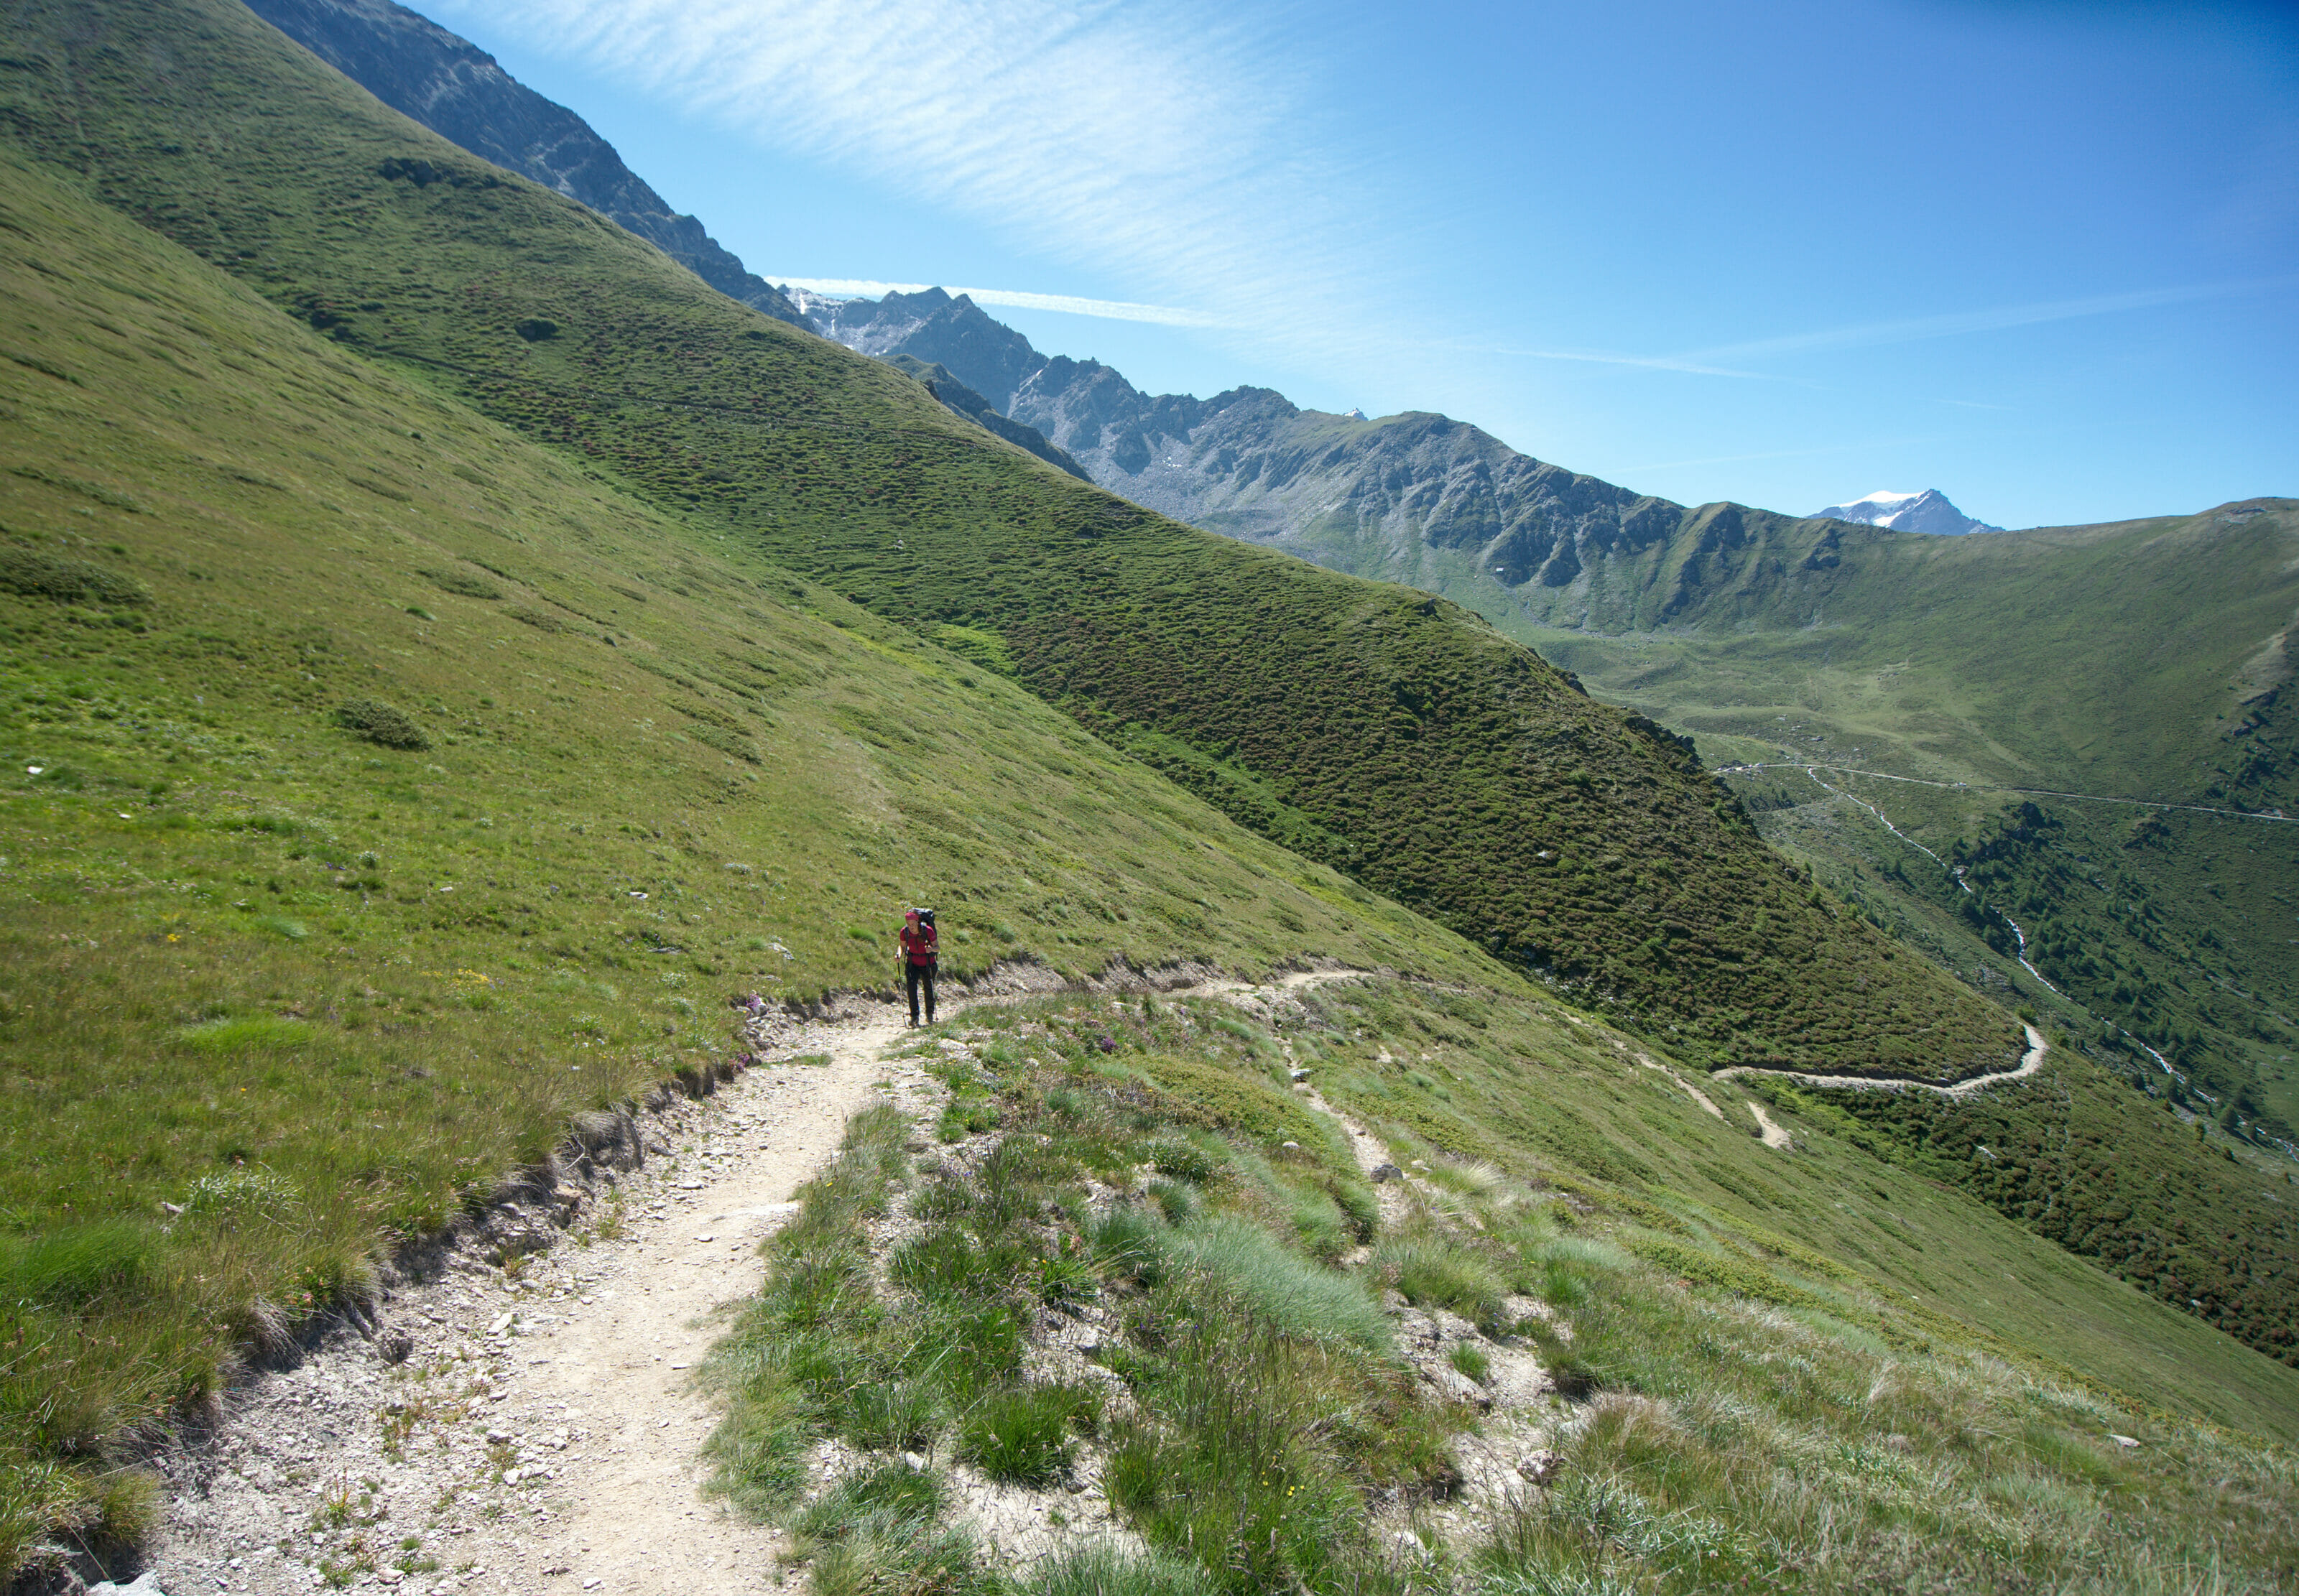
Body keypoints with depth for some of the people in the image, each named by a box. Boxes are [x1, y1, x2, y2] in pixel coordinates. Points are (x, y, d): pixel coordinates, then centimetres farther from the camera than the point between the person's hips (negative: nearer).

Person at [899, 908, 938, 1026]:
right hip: (912, 963, 1)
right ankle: (914, 1016, -10)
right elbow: (902, 946, 3)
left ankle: (930, 1014, 30)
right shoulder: (904, 931, -13)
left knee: (929, 989, 8)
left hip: (927, 963, -1)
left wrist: (931, 949, -35)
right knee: (911, 986, -17)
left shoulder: (927, 930, -21)